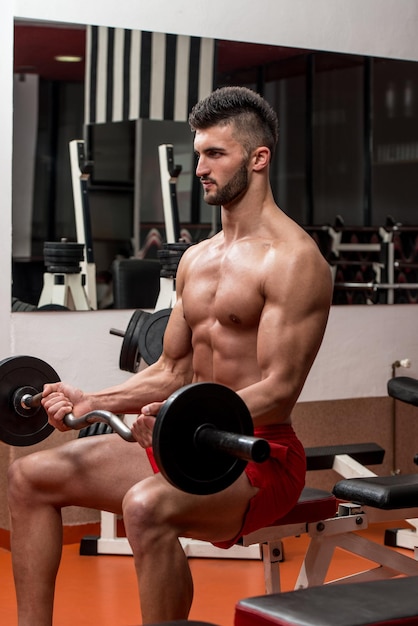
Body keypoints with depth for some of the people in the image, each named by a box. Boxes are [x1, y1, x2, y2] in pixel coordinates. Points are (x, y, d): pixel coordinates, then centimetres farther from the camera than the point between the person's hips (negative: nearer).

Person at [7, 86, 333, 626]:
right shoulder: (195, 260, 14)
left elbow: (280, 388, -19)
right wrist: (90, 402, 4)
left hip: (259, 453, -8)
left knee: (146, 507, -38)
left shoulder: (292, 259, -12)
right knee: (30, 477, -1)